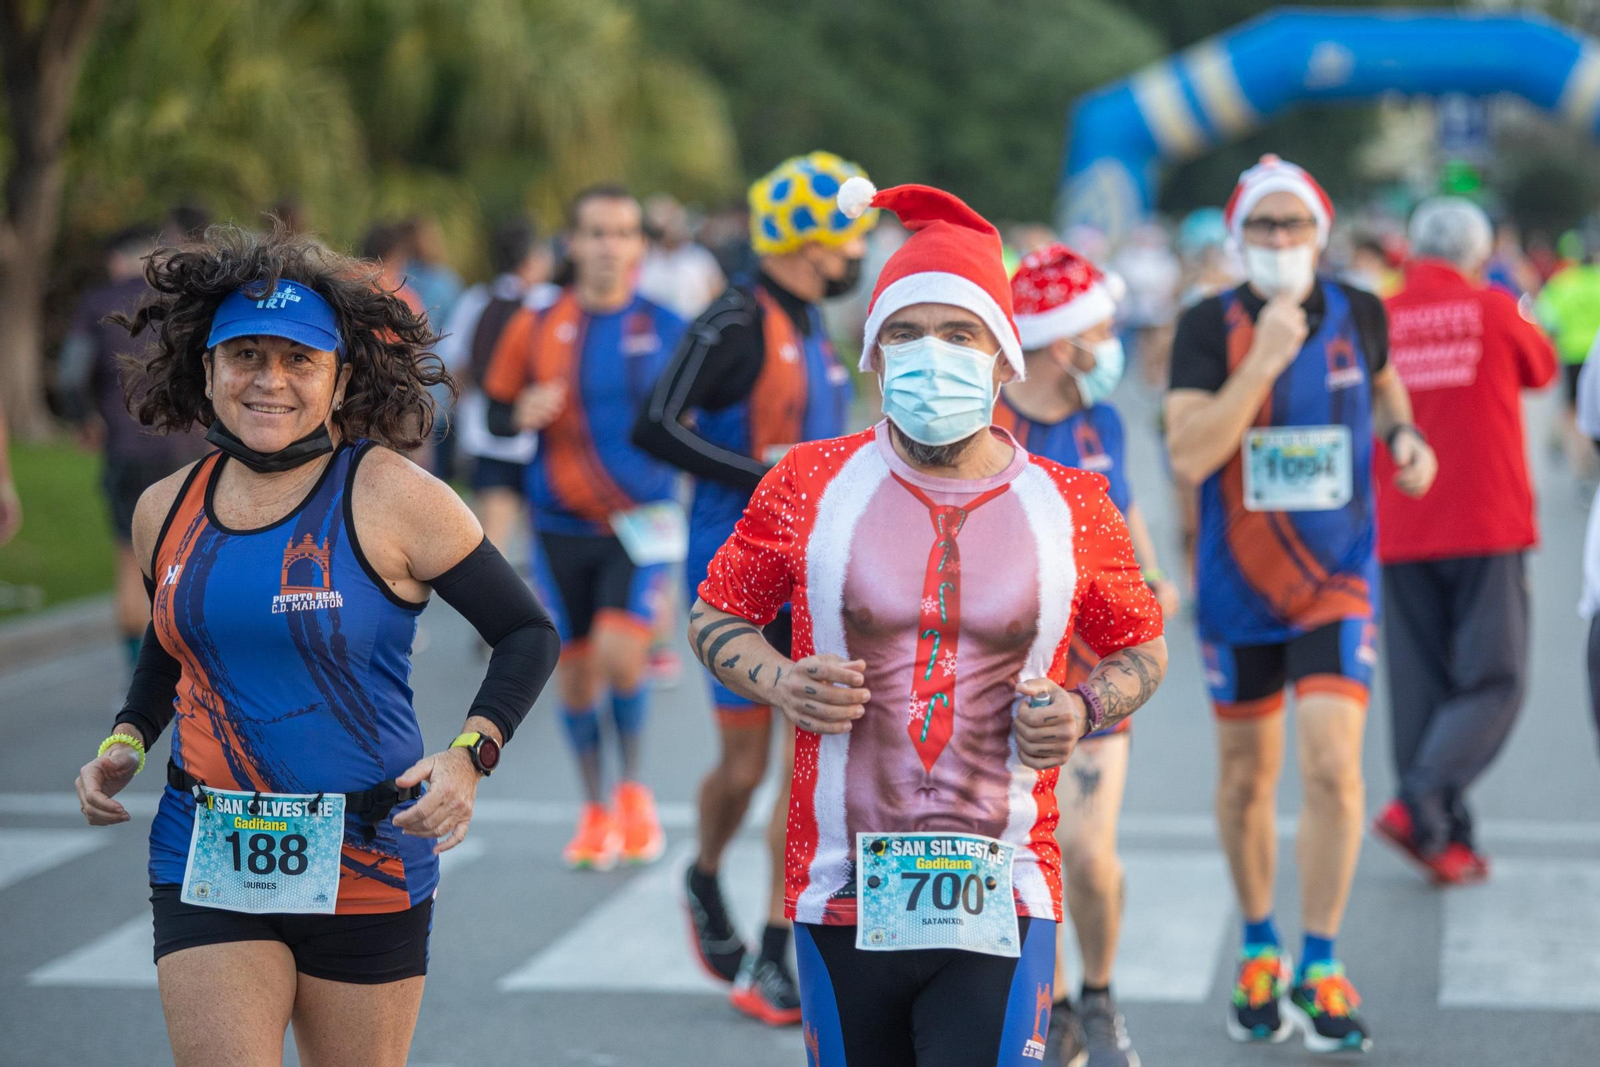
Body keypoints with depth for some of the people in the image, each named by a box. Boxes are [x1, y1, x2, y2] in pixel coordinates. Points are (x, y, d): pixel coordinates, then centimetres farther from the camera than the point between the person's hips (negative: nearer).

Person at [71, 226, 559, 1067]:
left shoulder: (389, 496, -9)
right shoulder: (167, 510, 6)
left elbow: (528, 632, -4)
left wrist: (469, 755, -18)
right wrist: (125, 743, 8)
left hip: (365, 870, -2)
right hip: (206, 870, 3)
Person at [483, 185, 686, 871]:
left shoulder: (666, 330, 1)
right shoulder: (536, 326, 1)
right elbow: (495, 414, 6)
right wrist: (523, 413, -15)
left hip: (640, 523, -2)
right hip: (562, 527, 2)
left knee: (620, 653, -19)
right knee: (576, 670, 7)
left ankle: (632, 788, 8)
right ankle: (596, 810, 27)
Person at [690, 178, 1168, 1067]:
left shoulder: (1070, 508, 3)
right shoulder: (810, 486, 2)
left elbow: (1142, 649, 17)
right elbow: (715, 616, 14)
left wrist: (1083, 711, -4)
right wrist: (780, 682, -6)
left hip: (999, 905, -1)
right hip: (841, 898, 1)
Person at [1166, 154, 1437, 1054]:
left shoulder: (1359, 315, -2)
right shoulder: (1209, 327, -10)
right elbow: (1189, 457, -22)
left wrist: (1402, 435, -1)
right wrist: (1265, 358, -26)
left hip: (1337, 581, 0)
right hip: (1239, 585, 0)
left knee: (1333, 768, -13)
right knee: (1247, 777, 11)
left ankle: (1319, 968, 1)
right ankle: (1259, 953, 31)